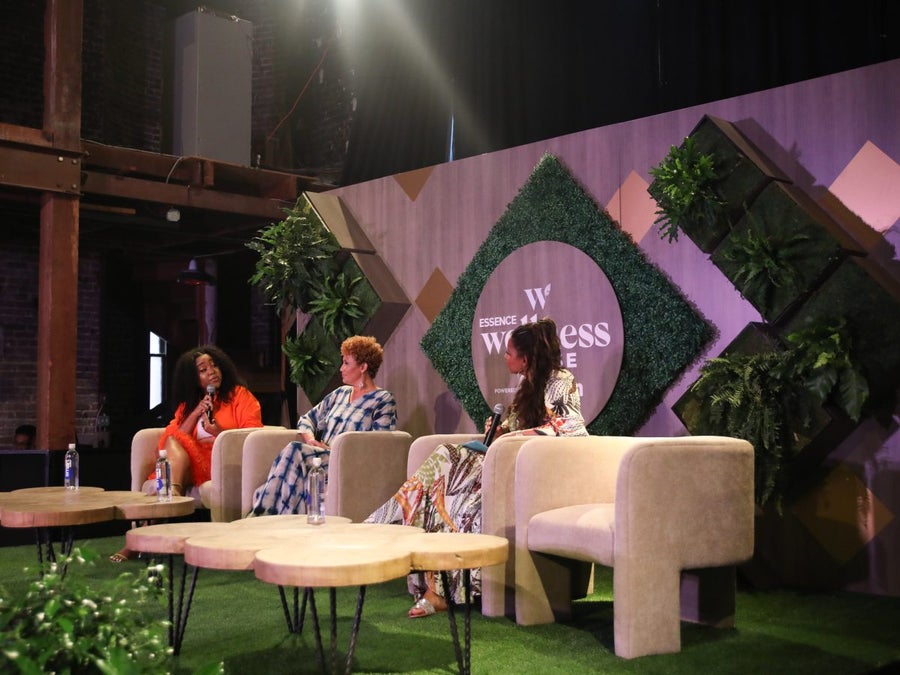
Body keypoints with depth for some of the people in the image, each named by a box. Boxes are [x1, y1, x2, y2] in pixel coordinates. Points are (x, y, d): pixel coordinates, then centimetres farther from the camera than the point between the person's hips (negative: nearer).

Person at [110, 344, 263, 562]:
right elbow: (173, 437, 11)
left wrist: (221, 435, -17)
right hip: (191, 464, 4)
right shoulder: (188, 405, 26)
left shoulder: (240, 395, 13)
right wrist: (196, 413, 0)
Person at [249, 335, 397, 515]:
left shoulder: (384, 401, 3)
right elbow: (307, 419, 28)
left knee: (295, 451, -30)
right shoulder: (340, 394, 25)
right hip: (323, 457, 6)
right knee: (294, 452, -29)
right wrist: (310, 439, 4)